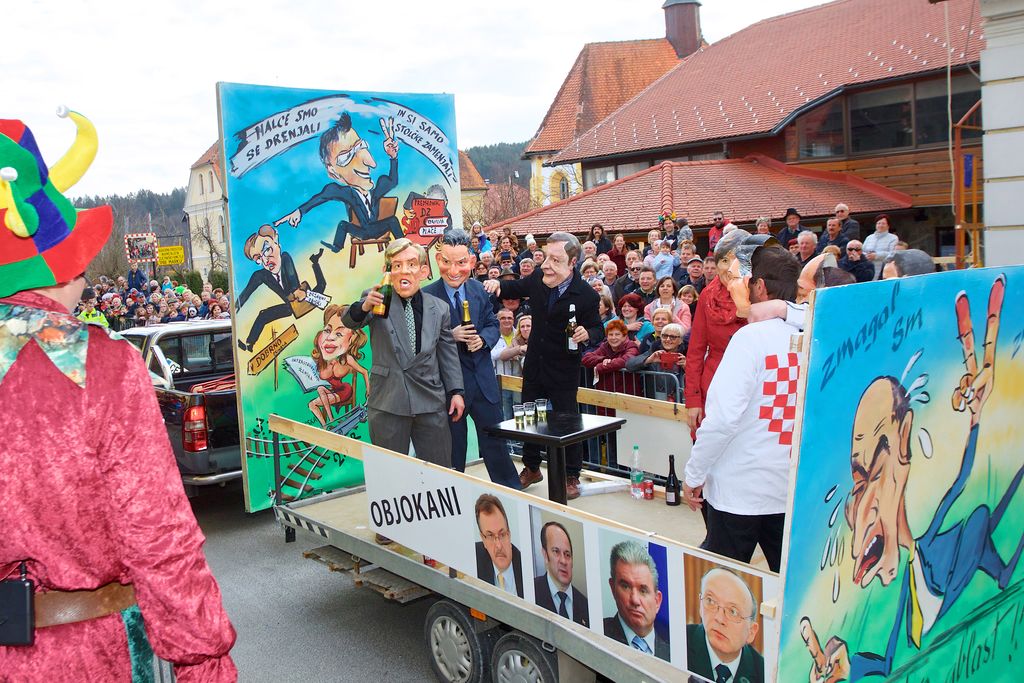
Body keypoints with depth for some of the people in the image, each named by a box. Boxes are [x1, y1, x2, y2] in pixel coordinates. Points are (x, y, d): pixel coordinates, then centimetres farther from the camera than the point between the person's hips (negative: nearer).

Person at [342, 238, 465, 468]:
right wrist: (364, 307, -42)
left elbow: (448, 352, 12)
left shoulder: (439, 308, 7)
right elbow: (350, 321, -20)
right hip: (388, 402, -2)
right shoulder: (377, 300, -3)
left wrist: (456, 391, 6)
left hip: (431, 401, 2)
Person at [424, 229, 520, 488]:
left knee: (495, 440, 17)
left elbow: (493, 324, 11)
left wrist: (483, 338, -10)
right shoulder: (427, 296, -13)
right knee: (453, 446, 11)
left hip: (483, 379, 4)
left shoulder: (479, 290, 3)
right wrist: (451, 336, -24)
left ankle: (513, 493, 31)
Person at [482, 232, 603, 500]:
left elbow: (598, 330, -8)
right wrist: (498, 284, -7)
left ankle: (571, 476, 23)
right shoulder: (538, 278, -8)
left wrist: (587, 334, -31)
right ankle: (531, 468, 38)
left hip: (564, 370, -5)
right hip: (534, 365, 5)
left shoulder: (586, 294, -20)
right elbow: (516, 288, 13)